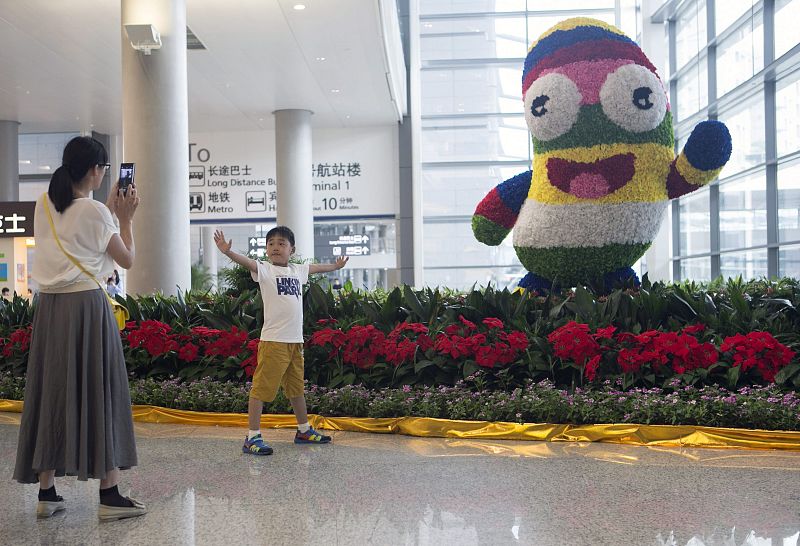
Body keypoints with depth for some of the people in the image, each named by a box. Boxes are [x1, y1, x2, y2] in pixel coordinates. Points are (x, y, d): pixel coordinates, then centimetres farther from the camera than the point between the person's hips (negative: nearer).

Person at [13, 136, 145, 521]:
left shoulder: (43, 206, 9)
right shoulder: (95, 212, -9)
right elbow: (127, 260, 1)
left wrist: (110, 212, 23)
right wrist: (125, 218, 10)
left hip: (49, 307, 6)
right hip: (87, 305, -6)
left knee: (51, 392, 10)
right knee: (98, 394, -1)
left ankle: (46, 493, 14)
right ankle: (109, 495, 3)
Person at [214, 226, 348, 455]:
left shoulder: (297, 270, 13)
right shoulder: (264, 269, -4)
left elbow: (316, 267, 33)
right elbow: (247, 262, -24)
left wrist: (335, 266, 50)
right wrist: (228, 252, -43)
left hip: (295, 340, 6)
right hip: (273, 340, -6)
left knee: (296, 387, 19)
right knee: (261, 387, -5)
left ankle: (304, 430, 32)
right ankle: (252, 437, 0)